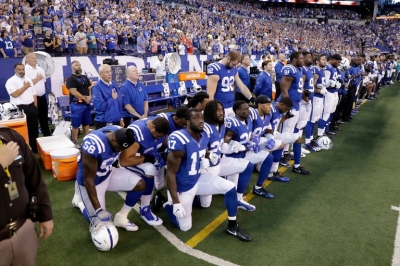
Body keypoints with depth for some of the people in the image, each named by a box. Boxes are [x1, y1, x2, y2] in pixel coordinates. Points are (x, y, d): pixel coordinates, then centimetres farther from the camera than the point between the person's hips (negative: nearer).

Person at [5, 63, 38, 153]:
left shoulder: (28, 80, 14)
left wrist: (35, 107, 8)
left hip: (31, 107, 6)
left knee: (34, 129, 11)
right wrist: (25, 87, -9)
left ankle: (35, 148, 22)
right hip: (20, 108, -6)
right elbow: (14, 94, -19)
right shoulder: (11, 81, -6)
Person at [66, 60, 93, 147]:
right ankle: (75, 141, 6)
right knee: (76, 124, -1)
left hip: (86, 103, 7)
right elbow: (74, 92, -16)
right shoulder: (70, 79, -7)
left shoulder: (85, 77, 15)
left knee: (86, 123, 15)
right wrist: (85, 98, -13)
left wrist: (90, 96, -7)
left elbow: (90, 88, 13)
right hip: (76, 104, -7)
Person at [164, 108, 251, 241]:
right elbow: (171, 173, -24)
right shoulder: (179, 141, -29)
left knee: (230, 188, -5)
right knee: (185, 227, 4)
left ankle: (232, 227, 13)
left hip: (199, 178, 7)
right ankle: (168, 204, 31)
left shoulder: (204, 136, -5)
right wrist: (176, 202, -23)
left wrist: (205, 160, -8)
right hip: (183, 186, -6)